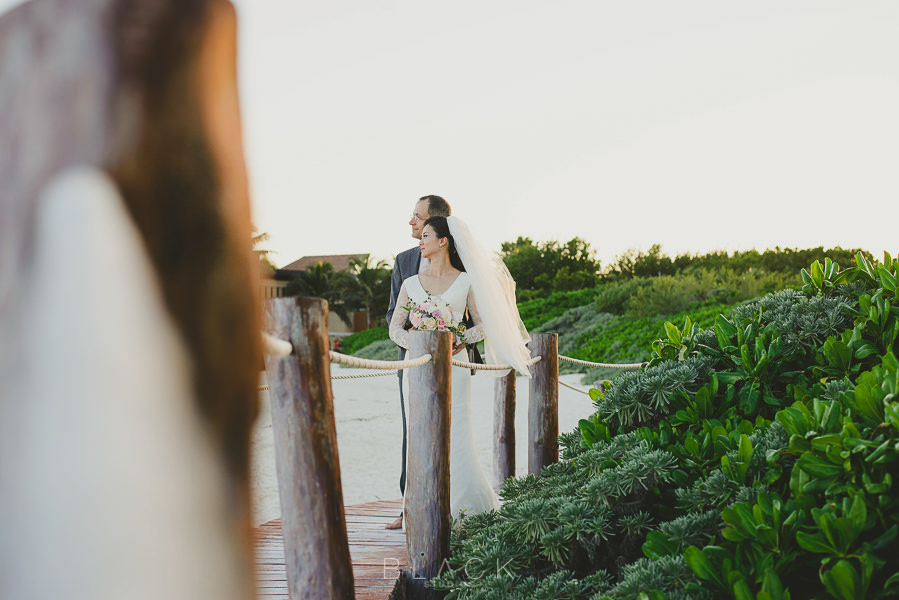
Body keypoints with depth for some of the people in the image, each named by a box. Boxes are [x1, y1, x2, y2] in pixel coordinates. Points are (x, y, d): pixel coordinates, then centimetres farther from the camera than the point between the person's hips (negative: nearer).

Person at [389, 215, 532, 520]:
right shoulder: (411, 283, 12)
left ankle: (469, 508, 3)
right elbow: (395, 326, 10)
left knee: (455, 440, -8)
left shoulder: (464, 282, 6)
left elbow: (483, 324, 7)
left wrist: (459, 340, -10)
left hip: (451, 366, -2)